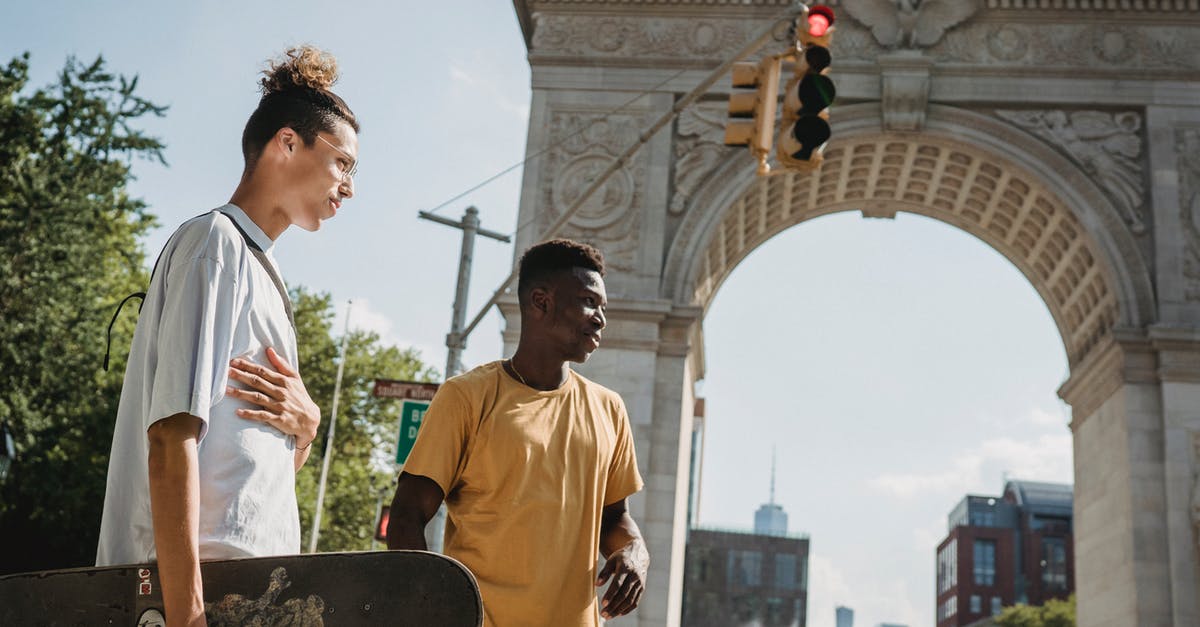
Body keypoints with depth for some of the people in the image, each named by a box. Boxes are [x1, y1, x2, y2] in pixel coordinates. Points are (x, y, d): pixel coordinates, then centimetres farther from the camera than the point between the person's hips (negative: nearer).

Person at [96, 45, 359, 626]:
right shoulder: (217, 241, -6)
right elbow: (171, 434, -18)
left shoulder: (256, 267, 20)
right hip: (208, 578, -9)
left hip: (251, 577, 9)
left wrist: (305, 427, 0)